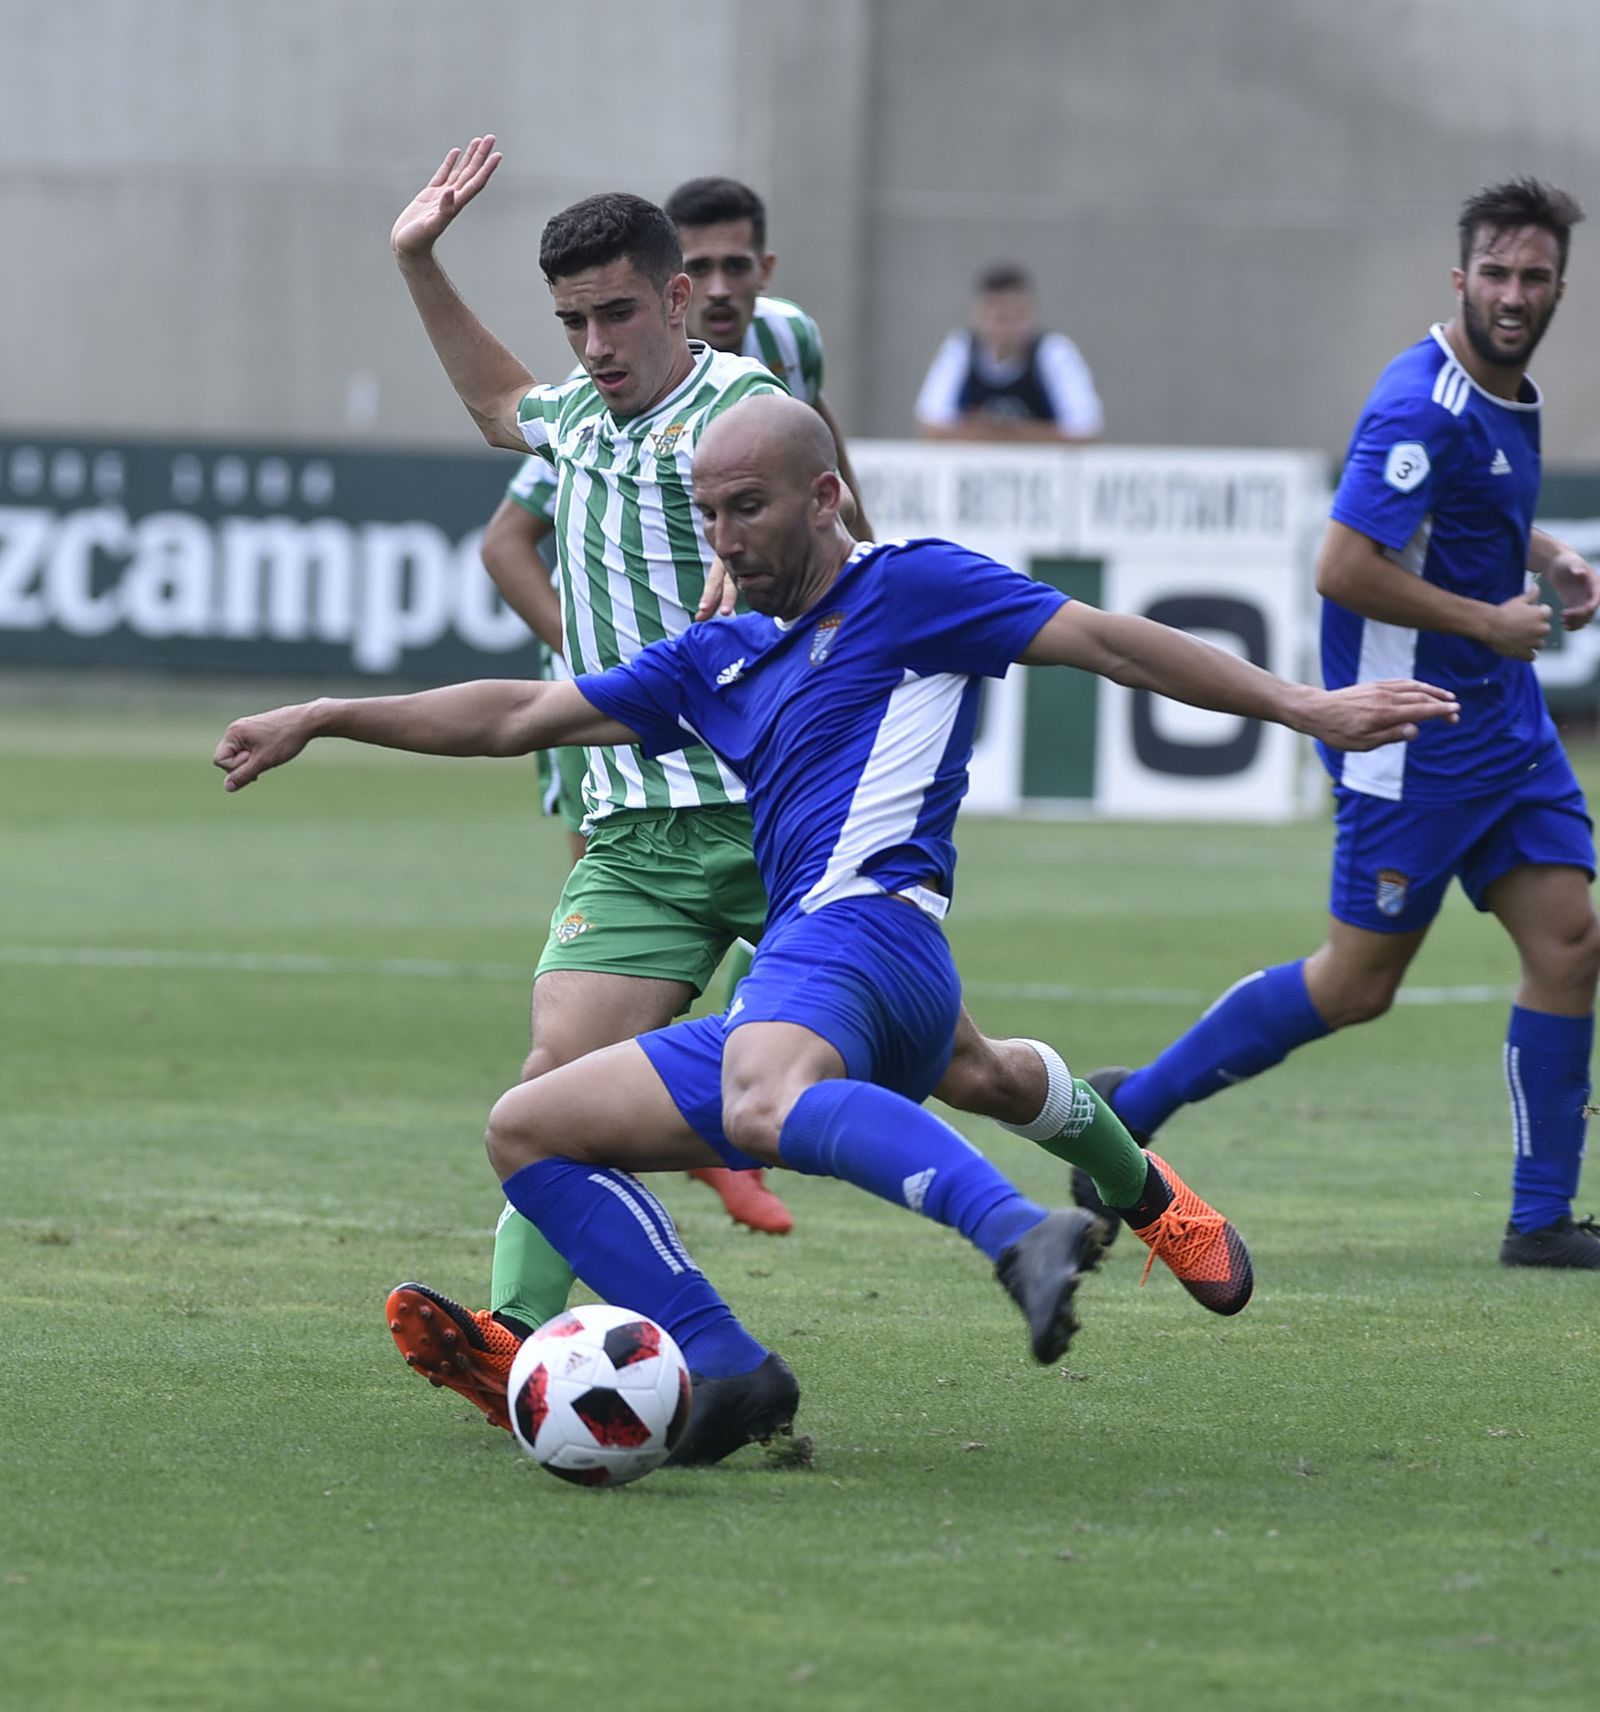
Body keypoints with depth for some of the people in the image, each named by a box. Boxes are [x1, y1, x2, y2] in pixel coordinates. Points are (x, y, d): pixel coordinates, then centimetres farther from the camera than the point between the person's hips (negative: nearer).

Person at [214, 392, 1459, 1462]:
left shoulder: (910, 591, 7)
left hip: (865, 928, -9)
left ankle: (1026, 1236, -56)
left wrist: (1304, 706, -7)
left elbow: (1109, 641, 2)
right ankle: (727, 1371, -9)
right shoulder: (718, 663, 28)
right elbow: (521, 718, 33)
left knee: (765, 1102, -41)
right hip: (786, 1014, 9)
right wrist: (321, 720, 31)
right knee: (530, 1132, 7)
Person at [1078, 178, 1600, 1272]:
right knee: (1358, 985, -1)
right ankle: (1131, 1106, 14)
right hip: (1415, 731, -9)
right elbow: (1345, 568, -26)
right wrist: (1490, 621, -18)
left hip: (1504, 718, 9)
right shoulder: (1425, 409, -21)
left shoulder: (1508, 397, 9)